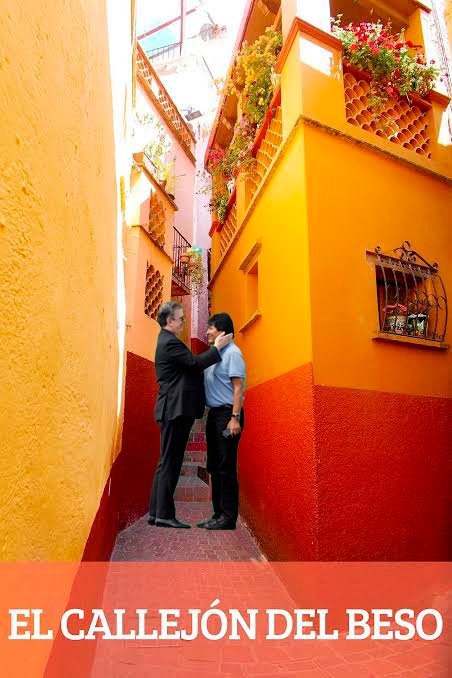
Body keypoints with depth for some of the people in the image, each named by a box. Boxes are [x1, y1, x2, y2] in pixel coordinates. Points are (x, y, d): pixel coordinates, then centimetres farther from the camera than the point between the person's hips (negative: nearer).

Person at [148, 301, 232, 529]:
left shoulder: (167, 341, 20)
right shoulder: (170, 342, -13)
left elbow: (191, 367, 19)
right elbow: (195, 363, -20)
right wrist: (217, 347, -8)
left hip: (173, 410, 10)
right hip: (175, 410, -10)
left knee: (167, 463, 13)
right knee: (170, 463, -4)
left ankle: (156, 513, 20)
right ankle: (164, 514, 4)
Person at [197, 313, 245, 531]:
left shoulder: (232, 352, -10)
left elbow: (238, 388, -16)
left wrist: (235, 418, -21)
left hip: (227, 414, -9)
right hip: (214, 413, 9)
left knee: (226, 467, -3)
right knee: (214, 466, 13)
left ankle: (228, 517, 8)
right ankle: (218, 514, 24)